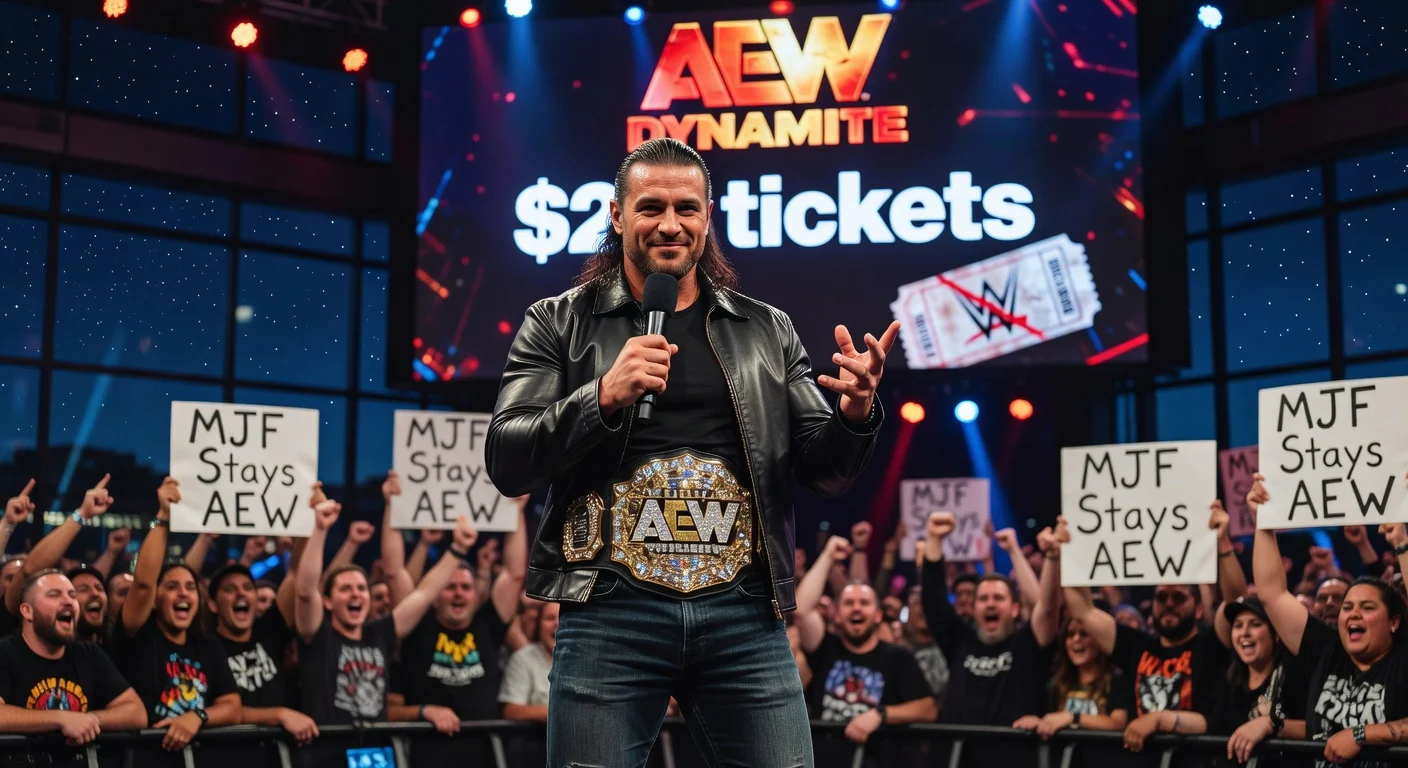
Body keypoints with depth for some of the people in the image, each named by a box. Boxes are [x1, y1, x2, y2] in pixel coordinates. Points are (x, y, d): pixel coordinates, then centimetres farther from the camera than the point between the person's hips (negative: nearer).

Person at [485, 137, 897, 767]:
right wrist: (604, 397, -18)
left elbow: (825, 473, 12)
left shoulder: (766, 331, 12)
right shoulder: (558, 325, 7)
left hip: (745, 617, 2)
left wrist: (854, 415, -10)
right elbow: (507, 466, -2)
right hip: (609, 613, -1)